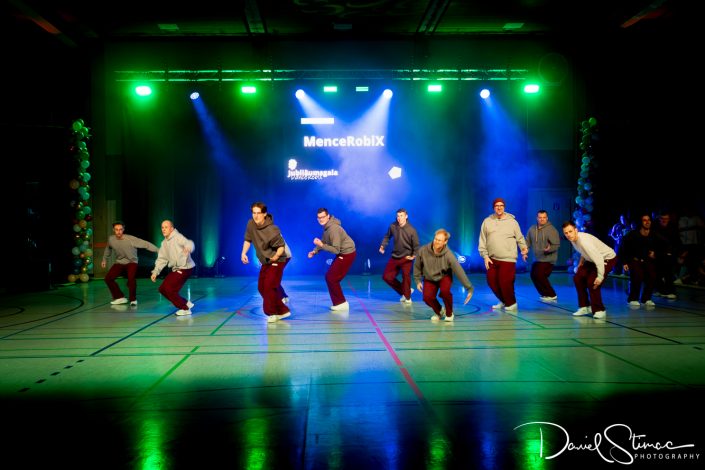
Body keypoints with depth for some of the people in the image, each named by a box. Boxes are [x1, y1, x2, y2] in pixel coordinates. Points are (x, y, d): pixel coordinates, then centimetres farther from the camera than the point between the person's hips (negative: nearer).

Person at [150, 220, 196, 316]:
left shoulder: (178, 237, -14)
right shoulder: (164, 243, 12)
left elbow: (189, 243, -33)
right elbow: (162, 259, 16)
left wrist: (188, 248, -58)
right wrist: (155, 272, 4)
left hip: (185, 268, -9)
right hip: (176, 269, 9)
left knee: (170, 289, -13)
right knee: (162, 289, 8)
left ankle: (185, 309, 5)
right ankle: (186, 303, 19)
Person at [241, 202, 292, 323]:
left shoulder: (271, 230, -27)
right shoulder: (251, 224, -8)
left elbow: (281, 246, -20)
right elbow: (248, 239, 6)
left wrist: (276, 256, -34)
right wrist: (244, 253, -4)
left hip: (277, 260, -8)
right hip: (266, 261, 8)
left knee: (269, 286, -17)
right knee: (261, 287, 8)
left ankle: (274, 313, 0)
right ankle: (282, 310, 17)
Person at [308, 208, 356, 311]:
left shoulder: (333, 229, -26)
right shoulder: (326, 227, 4)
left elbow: (336, 250, -26)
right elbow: (323, 242, 15)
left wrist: (321, 245, -29)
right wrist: (314, 251, 0)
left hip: (347, 254, -10)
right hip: (343, 253, 10)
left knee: (331, 278, -6)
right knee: (329, 277, 13)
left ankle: (341, 303, 4)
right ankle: (339, 302, 21)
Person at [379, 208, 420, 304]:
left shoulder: (411, 230, -16)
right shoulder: (392, 226, -8)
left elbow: (416, 245, -9)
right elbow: (387, 236, 11)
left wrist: (414, 255, -22)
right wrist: (382, 246, -2)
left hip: (406, 257, -4)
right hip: (395, 257, 5)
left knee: (406, 275, -25)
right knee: (386, 276, 4)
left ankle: (407, 297, -5)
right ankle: (404, 291, 22)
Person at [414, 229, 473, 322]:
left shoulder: (448, 255, -25)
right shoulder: (423, 250, -20)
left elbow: (459, 271, -24)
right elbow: (417, 266, -1)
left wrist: (469, 288, -24)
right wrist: (418, 281, -2)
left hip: (444, 277, -2)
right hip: (429, 279, 2)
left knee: (445, 290, -33)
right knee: (427, 297, -22)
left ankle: (449, 313, -3)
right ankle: (439, 311, 14)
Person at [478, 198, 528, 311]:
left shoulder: (512, 221, 2)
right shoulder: (487, 222, 6)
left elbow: (520, 238, 6)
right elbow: (482, 241, 6)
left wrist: (524, 248, -10)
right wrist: (485, 256, 0)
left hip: (508, 259, -4)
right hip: (492, 259, 4)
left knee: (505, 282, -10)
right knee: (492, 282, 7)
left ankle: (511, 303, 14)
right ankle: (503, 301, 30)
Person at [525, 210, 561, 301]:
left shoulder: (551, 230, -16)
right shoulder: (532, 229, 3)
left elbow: (557, 245, -18)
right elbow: (528, 241, 11)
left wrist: (549, 249, -37)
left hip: (548, 259, -8)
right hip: (537, 259, 8)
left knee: (540, 276, -18)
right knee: (534, 276, 12)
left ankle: (551, 295, -4)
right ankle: (545, 295, 29)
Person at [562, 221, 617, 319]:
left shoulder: (584, 241, -36)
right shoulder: (573, 239, -9)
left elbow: (599, 259, -37)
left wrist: (600, 277, -34)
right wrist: (581, 263, 7)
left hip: (608, 258, -9)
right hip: (593, 259, 9)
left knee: (592, 282, -21)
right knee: (577, 278, 2)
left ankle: (599, 310, -4)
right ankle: (585, 307, 14)